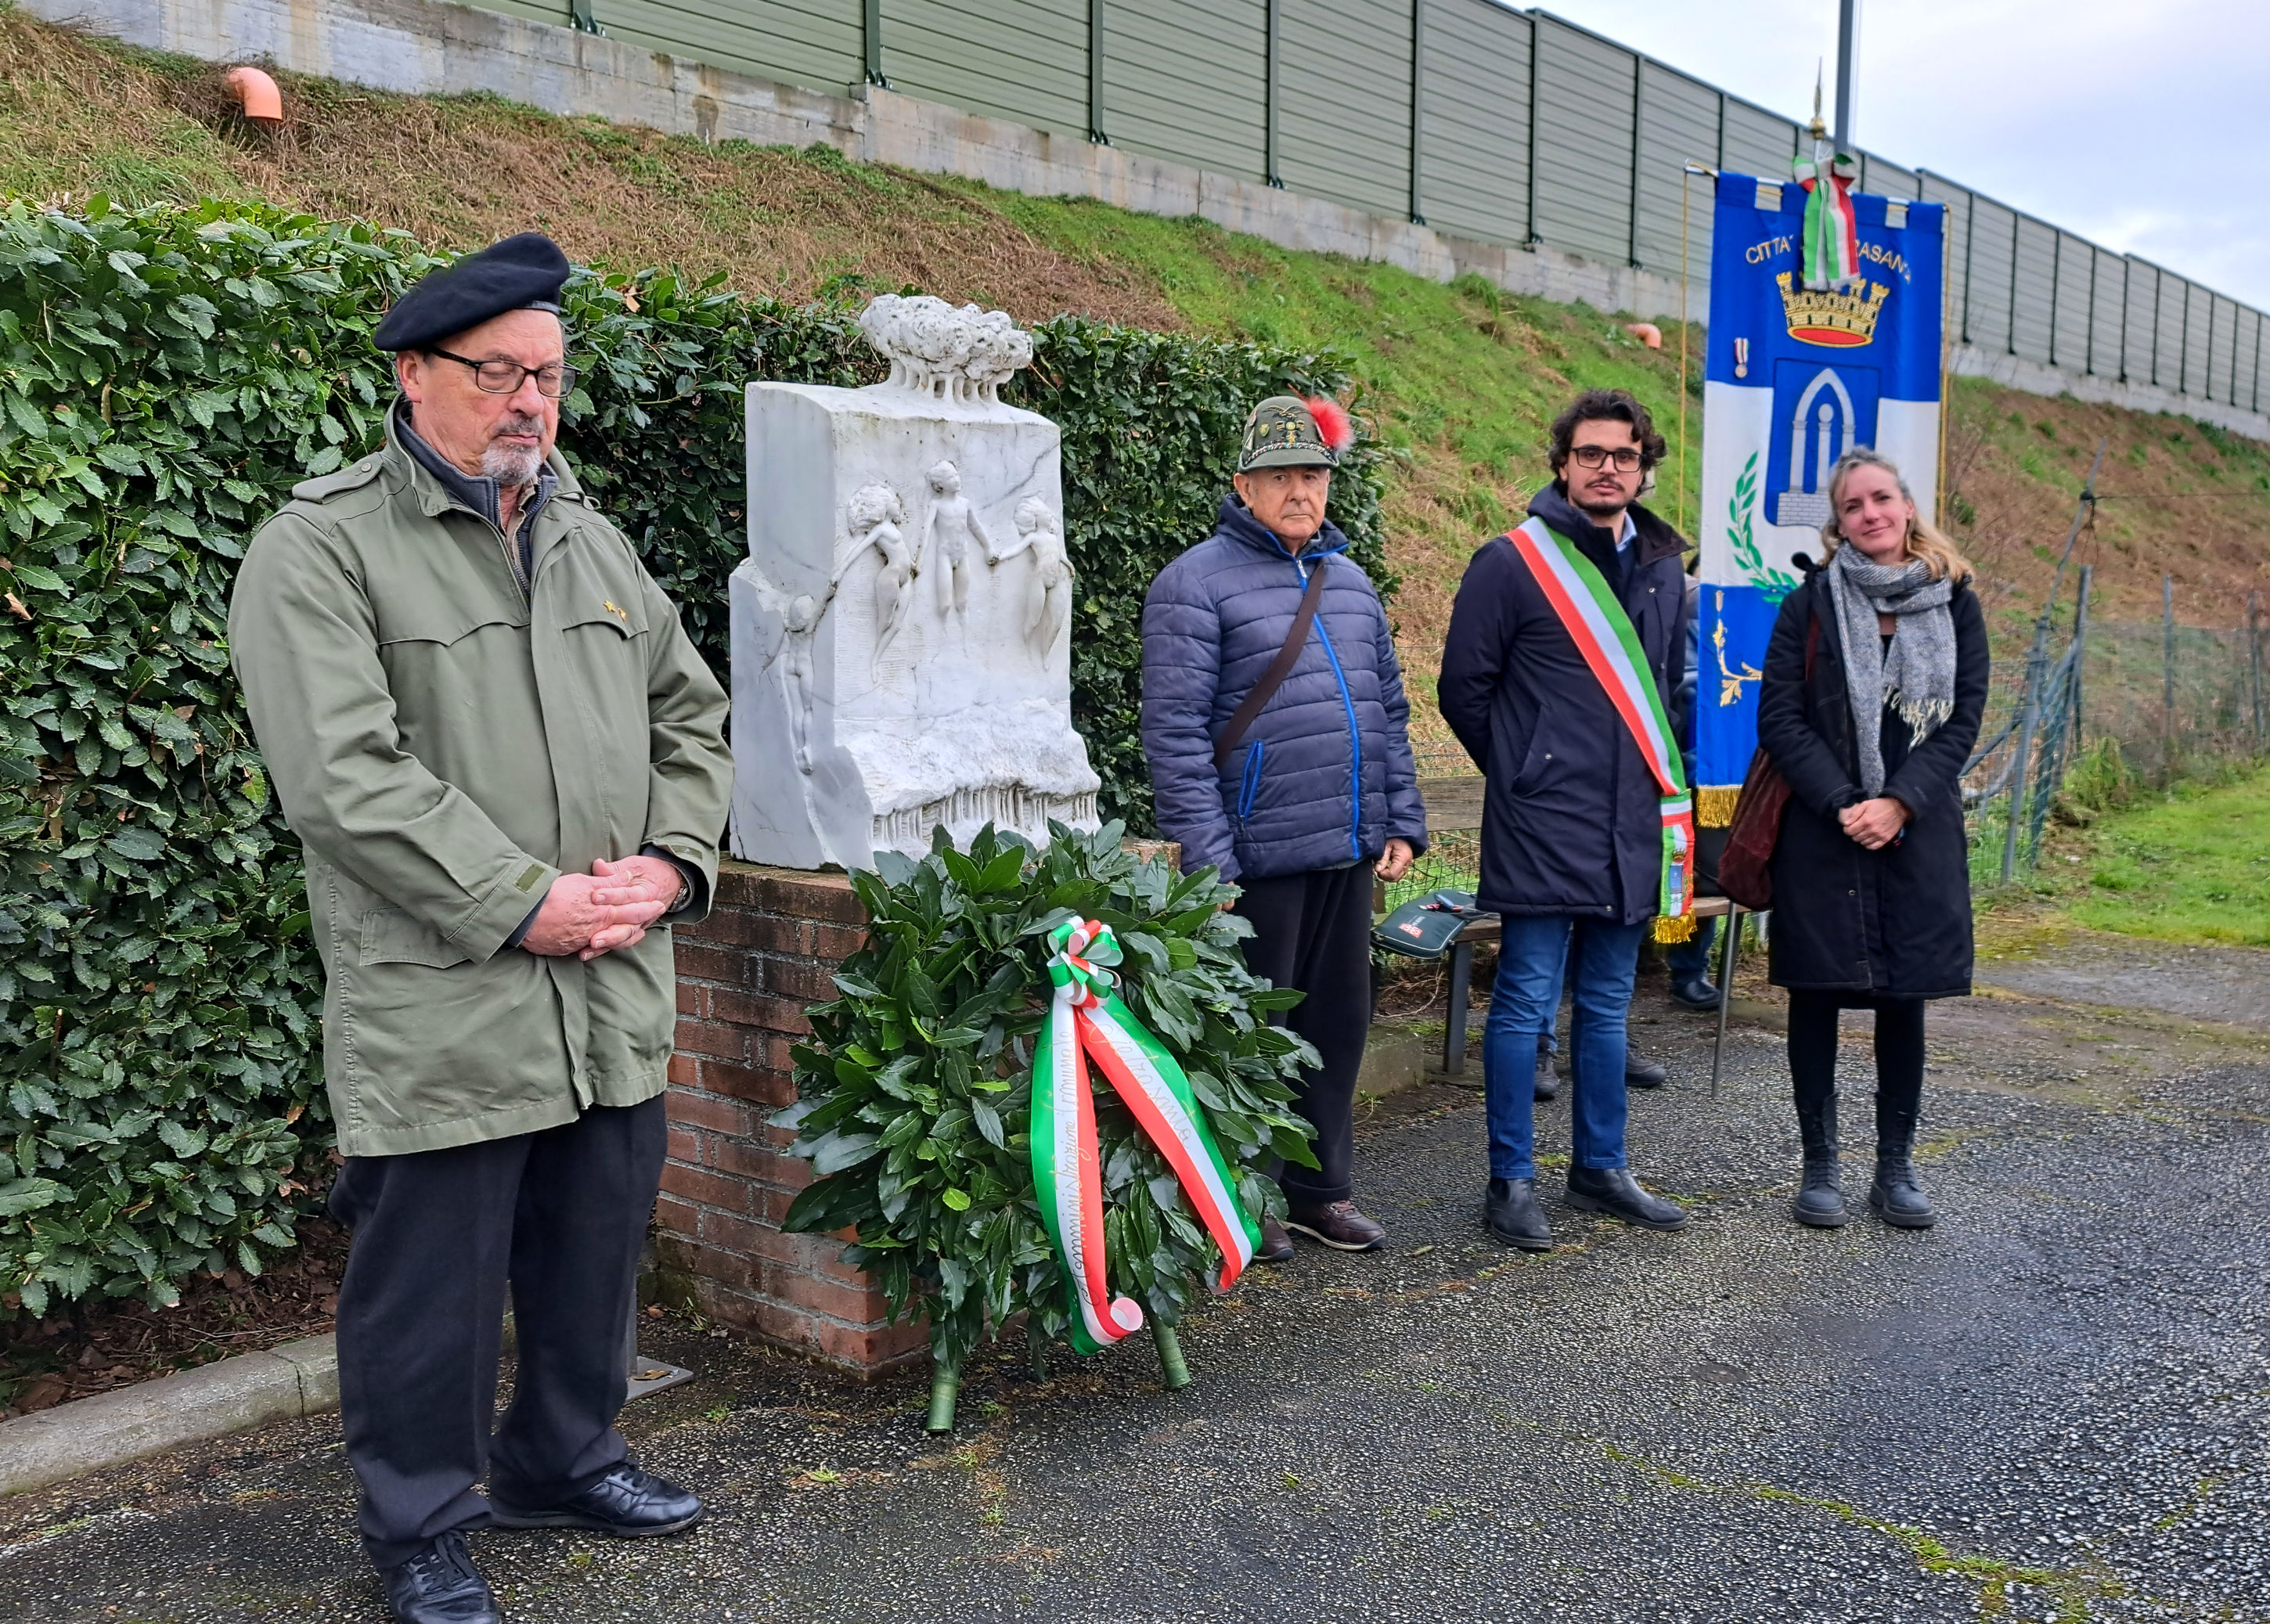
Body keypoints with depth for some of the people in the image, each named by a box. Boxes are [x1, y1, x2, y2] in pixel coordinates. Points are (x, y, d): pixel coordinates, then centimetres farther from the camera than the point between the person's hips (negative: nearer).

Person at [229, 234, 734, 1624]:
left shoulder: (591, 540, 14)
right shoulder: (322, 549, -7)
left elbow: (691, 715, 18)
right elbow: (344, 778, -17)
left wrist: (668, 862, 0)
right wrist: (525, 903, -19)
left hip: (617, 997, 6)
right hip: (439, 1015, -6)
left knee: (597, 1249, 18)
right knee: (434, 1277, 6)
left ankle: (565, 1461, 40)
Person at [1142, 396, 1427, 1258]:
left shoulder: (1350, 581, 15)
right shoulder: (1198, 583, -7)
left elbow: (1390, 711, 20)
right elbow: (1175, 730, -13)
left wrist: (1402, 824, 13)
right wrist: (1207, 859, -17)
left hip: (1351, 855, 7)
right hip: (1259, 856, -7)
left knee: (1338, 1021, 13)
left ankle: (1321, 1188, 27)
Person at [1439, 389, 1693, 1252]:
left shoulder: (1662, 565, 12)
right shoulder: (1512, 562, -7)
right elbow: (1463, 688, -3)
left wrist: (1650, 773, 15)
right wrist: (1522, 773, 0)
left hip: (1631, 825, 6)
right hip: (1543, 826, -6)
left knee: (1606, 1004, 14)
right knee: (1527, 1003, -2)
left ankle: (1600, 1167, 26)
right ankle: (1512, 1180, 8)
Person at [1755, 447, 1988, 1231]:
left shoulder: (1955, 605, 6)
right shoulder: (1809, 605, 1)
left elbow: (1964, 719, 1)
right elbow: (1780, 720, -4)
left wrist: (1899, 804, -12)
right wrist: (1843, 806, -14)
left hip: (1918, 834, 2)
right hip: (1821, 834, -1)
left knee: (1904, 997, 7)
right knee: (1817, 995, 3)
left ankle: (1896, 1167, 18)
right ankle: (1820, 1165, 14)